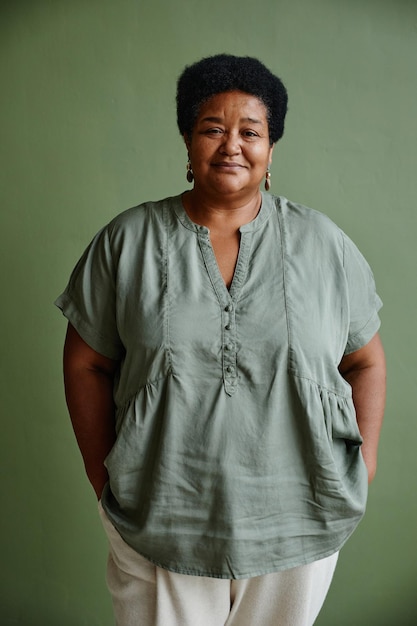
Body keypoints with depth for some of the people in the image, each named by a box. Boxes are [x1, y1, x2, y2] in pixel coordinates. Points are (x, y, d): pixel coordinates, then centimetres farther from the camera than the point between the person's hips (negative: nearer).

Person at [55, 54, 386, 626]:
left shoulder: (324, 243, -2)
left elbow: (366, 362, 5)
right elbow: (86, 365, 0)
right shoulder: (127, 241, -4)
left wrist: (363, 464, 0)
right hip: (158, 520, 0)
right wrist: (104, 478, -2)